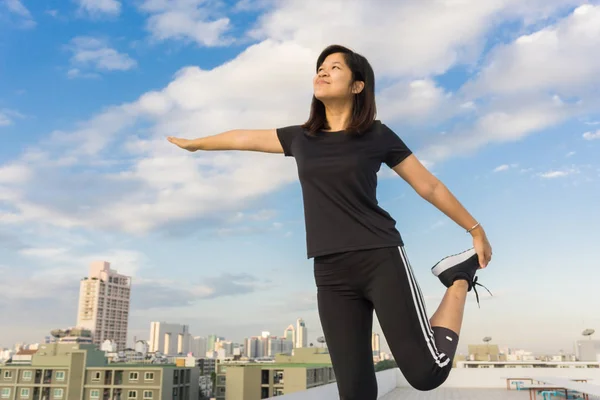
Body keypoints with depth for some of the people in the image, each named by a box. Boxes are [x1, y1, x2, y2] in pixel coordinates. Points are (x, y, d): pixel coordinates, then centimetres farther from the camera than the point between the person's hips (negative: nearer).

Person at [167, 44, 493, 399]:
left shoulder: (377, 135, 0)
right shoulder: (301, 137, 11)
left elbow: (429, 186, 7)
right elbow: (244, 138, 24)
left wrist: (476, 230, 12)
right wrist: (192, 143, 38)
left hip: (381, 259, -3)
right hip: (331, 273, 4)